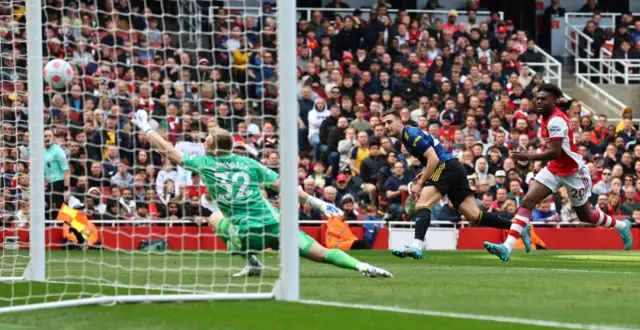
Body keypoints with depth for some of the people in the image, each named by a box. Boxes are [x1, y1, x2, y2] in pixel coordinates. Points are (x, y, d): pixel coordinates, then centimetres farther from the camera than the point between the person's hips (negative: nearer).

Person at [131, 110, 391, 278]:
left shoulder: (204, 164, -1)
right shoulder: (249, 164, 5)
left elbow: (170, 152, 7)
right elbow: (283, 186, 1)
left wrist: (146, 128, 19)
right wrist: (317, 203, 5)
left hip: (246, 234, -2)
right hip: (274, 225, 2)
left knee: (215, 218, 29)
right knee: (322, 254, 2)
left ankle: (251, 262, 16)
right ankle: (361, 266, -26)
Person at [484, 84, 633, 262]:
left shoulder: (556, 121, -25)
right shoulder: (548, 117, 3)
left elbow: (555, 152, -33)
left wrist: (529, 156, -40)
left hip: (574, 172, -8)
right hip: (554, 169, 8)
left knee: (585, 216, 11)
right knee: (527, 202, -12)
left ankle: (622, 227, 40)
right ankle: (507, 248, -22)